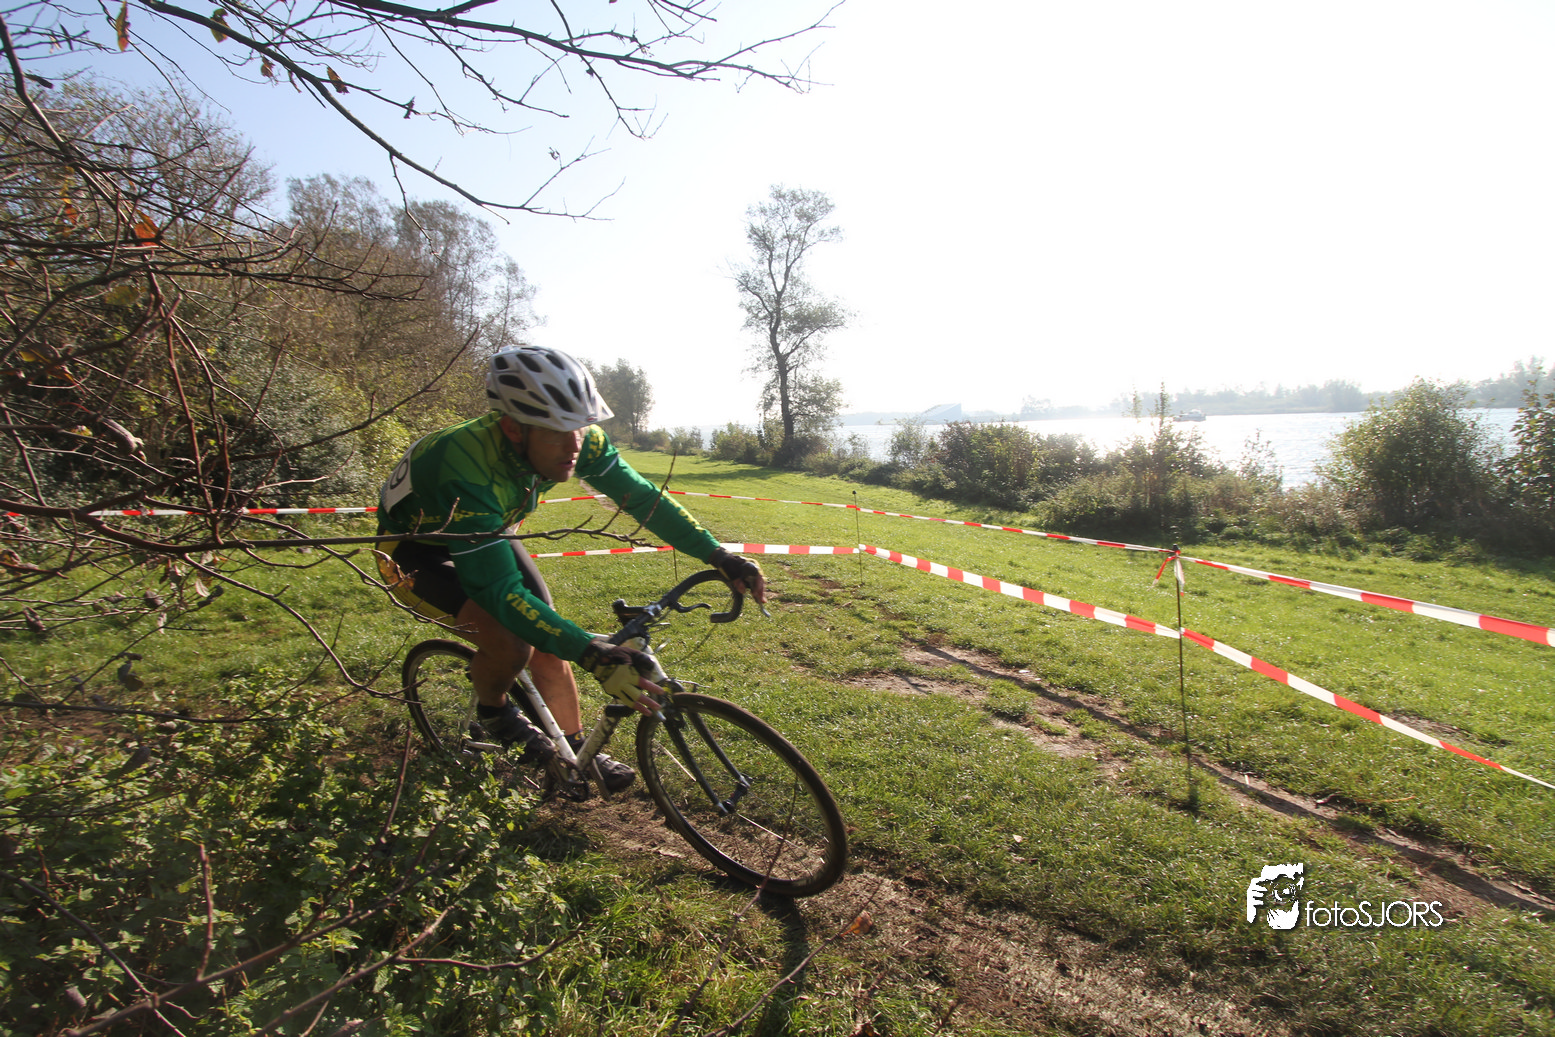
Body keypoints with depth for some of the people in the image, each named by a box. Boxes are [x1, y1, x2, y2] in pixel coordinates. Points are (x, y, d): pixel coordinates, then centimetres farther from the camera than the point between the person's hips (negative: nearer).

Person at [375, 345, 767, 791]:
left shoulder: (577, 442, -25)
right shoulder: (466, 471, -42)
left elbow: (642, 497, -17)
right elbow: (498, 589, -43)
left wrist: (718, 555, -27)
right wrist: (590, 652, -50)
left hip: (487, 534, 6)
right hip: (413, 550, -5)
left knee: (549, 641, -1)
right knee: (510, 643, -27)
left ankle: (577, 753, 20)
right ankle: (493, 710, 7)